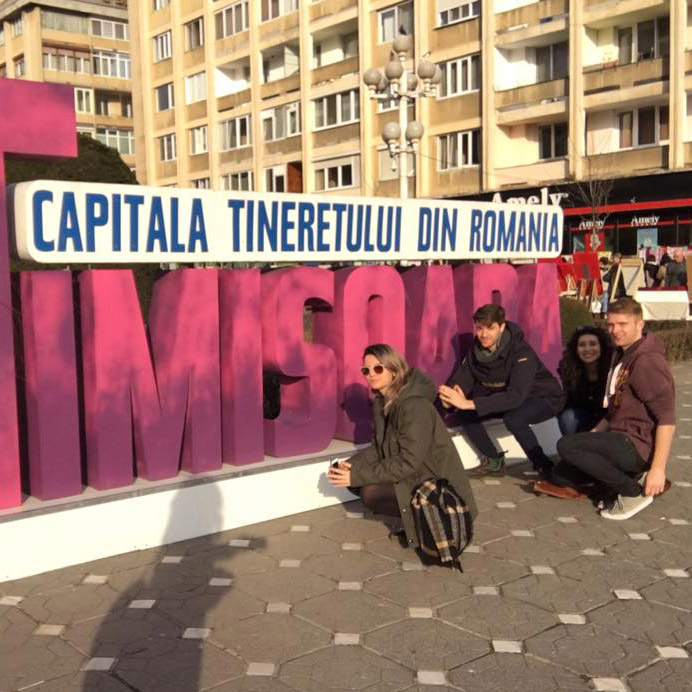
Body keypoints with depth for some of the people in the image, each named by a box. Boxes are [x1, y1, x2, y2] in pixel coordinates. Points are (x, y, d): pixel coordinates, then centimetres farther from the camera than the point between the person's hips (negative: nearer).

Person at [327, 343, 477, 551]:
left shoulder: (415, 406, -25)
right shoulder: (382, 402, 2)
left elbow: (408, 463, -27)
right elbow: (378, 448, 5)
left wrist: (357, 476, -26)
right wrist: (350, 465, -15)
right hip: (412, 475, 9)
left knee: (371, 493, -23)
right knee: (346, 473, -3)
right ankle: (413, 516, 5)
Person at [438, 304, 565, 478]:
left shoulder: (522, 353, -31)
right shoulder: (476, 350, -11)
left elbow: (515, 396, -42)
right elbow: (460, 380, -10)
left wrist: (469, 403, -48)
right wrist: (449, 396, -36)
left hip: (544, 398, -6)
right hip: (506, 399, 7)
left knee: (514, 418, -37)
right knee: (465, 414, -13)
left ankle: (544, 467, -13)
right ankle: (494, 462, 7)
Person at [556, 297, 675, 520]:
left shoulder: (647, 361, -17)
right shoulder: (622, 355, 15)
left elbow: (667, 419, -22)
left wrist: (658, 468, -26)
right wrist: (591, 437, 11)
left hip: (638, 447, -10)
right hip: (622, 440, 10)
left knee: (566, 446, -24)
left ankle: (634, 491, -12)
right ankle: (634, 477, 7)